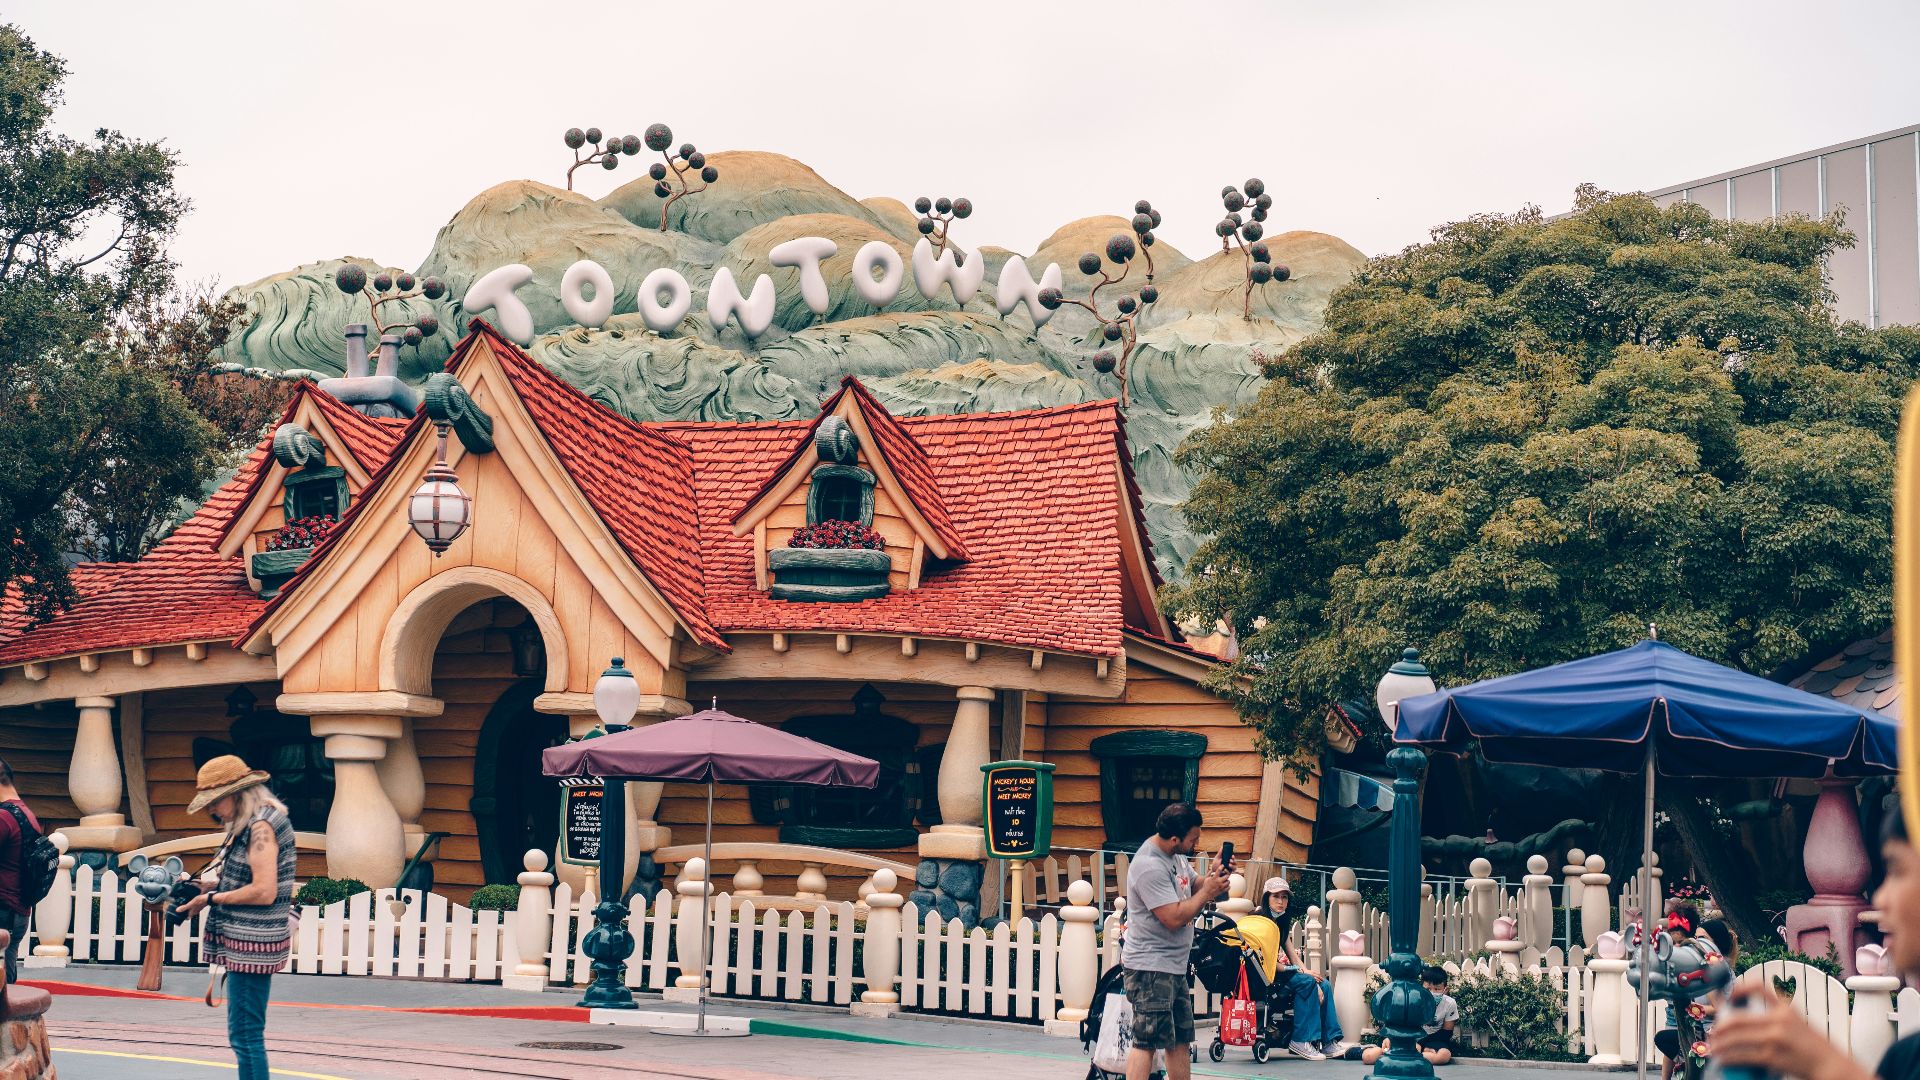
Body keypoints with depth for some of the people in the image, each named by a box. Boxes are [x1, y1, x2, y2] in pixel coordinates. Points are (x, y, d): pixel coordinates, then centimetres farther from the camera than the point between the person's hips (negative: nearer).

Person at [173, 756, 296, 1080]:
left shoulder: (261, 826, -16)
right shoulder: (248, 825, 15)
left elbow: (264, 892, -22)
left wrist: (211, 899, -12)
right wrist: (209, 884, 8)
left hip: (251, 945, -10)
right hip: (244, 942, 10)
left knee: (245, 1034, -8)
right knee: (247, 1032, 13)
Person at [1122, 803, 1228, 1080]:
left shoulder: (1176, 855, 9)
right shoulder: (1150, 866, -22)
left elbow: (1194, 884, 22)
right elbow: (1174, 917, -25)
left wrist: (1214, 876, 1)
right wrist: (1208, 892, -14)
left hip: (1174, 966, 10)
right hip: (1151, 967, -10)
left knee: (1180, 1040, 15)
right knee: (1147, 1042, -11)